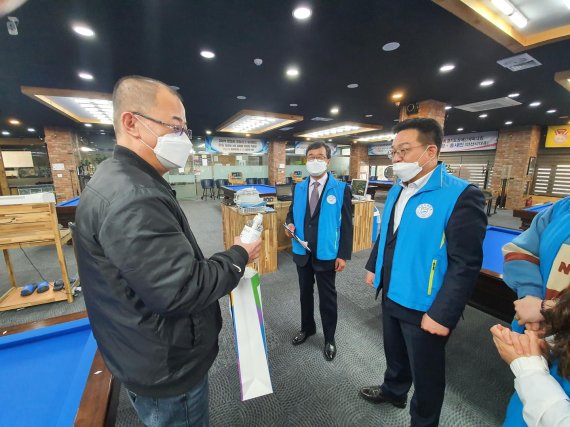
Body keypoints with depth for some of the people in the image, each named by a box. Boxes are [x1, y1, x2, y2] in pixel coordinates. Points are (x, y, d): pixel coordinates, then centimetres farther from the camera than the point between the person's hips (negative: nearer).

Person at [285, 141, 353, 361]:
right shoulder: (298, 188, 3)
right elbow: (292, 211, 13)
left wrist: (344, 255, -12)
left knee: (327, 297, 13)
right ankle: (307, 328, 46)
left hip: (327, 254, -4)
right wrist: (290, 223, -10)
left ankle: (329, 339, 37)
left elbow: (346, 224, -9)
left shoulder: (341, 189, -9)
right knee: (305, 292, 21)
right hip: (302, 252, 4)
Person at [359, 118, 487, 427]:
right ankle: (393, 391, 56)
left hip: (424, 306, -6)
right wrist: (374, 266, 15)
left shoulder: (462, 196, -20)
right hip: (391, 294, 7)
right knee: (395, 353, 29)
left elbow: (465, 264, -21)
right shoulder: (397, 189, 3)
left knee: (426, 371, 18)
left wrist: (442, 314, -21)